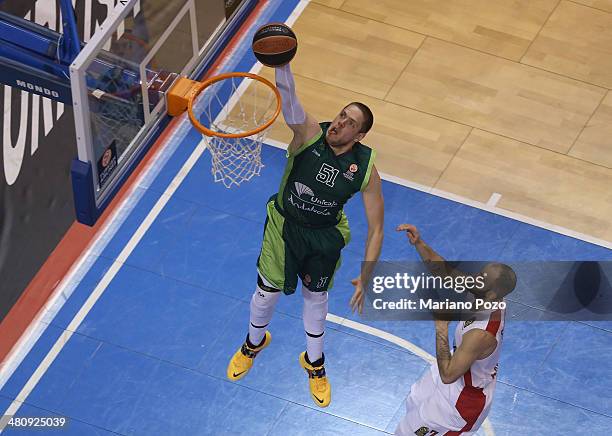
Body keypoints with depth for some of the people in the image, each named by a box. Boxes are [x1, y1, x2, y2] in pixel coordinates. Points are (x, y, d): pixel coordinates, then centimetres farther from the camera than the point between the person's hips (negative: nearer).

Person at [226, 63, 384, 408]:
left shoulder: (365, 168, -24)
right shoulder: (310, 133, -27)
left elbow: (376, 229, -18)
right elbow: (288, 98, -48)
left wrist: (365, 276, -24)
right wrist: (281, 62, -69)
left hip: (325, 237, 1)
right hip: (285, 225, 0)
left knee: (316, 298, 20)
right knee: (267, 292, 16)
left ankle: (315, 363, 48)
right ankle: (254, 343, 50)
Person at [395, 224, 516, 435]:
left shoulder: (481, 335, -44)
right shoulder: (491, 299, -21)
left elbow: (447, 375, -37)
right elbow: (444, 270, -15)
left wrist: (441, 328, -36)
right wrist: (419, 243, -29)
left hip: (464, 398, -8)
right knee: (416, 402, 35)